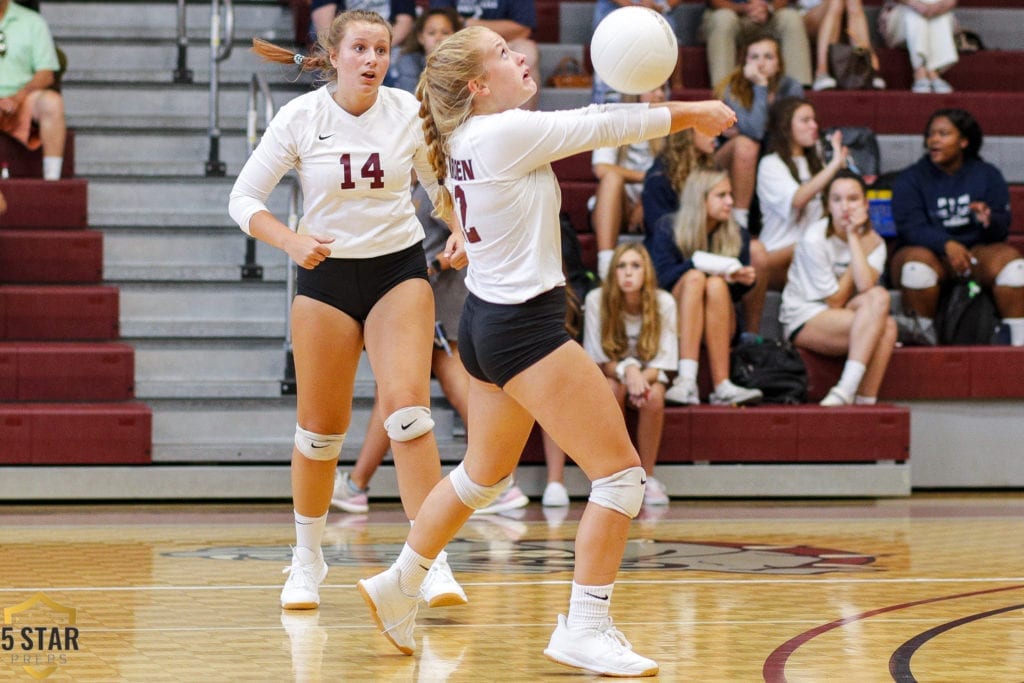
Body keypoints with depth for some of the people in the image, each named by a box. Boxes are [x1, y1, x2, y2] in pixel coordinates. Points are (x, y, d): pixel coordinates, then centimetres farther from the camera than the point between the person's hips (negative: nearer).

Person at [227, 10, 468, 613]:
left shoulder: (410, 113, -7)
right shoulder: (300, 117, -10)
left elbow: (443, 182, 8)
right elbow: (244, 199, -6)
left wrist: (461, 234, -11)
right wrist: (292, 241, -22)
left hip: (400, 270, 0)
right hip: (326, 275, 0)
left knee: (407, 407, -18)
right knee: (321, 427, 5)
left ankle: (434, 561, -18)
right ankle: (308, 558, 26)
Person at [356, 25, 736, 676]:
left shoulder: (468, 137, 9)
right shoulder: (506, 133, -17)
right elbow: (606, 127, -10)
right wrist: (694, 113, 4)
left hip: (489, 323, 10)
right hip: (525, 326, -10)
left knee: (483, 475, 26)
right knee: (622, 471, -5)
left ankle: (399, 586, 38)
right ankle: (585, 629, -3)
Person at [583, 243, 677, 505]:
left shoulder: (663, 302, -15)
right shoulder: (597, 300, -17)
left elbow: (663, 362, -12)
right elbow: (596, 360, -14)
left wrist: (642, 377, -34)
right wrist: (625, 370, -34)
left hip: (649, 377, 1)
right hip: (607, 376, -1)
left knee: (654, 396, -34)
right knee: (612, 390, -36)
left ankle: (647, 478, -21)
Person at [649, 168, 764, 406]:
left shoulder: (738, 236, 7)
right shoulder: (668, 229, 0)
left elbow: (736, 294, 3)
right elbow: (661, 277, -12)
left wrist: (744, 281, -19)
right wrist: (697, 264, -23)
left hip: (720, 326, 2)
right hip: (674, 321, -2)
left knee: (716, 284, -29)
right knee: (695, 277, -30)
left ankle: (722, 385, -44)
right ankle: (687, 381, -49)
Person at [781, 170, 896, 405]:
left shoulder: (873, 241, 2)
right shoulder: (815, 240, -12)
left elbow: (865, 285, -20)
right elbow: (834, 301, -11)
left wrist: (854, 237, -17)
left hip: (841, 319, 5)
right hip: (804, 322, -5)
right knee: (885, 325, -28)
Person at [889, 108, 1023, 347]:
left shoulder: (988, 175, 7)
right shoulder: (909, 180, 1)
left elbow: (1002, 229, 0)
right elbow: (910, 228, -14)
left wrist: (989, 221, -26)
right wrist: (947, 245, -32)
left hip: (976, 250, 2)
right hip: (929, 250, -2)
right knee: (916, 262, -35)